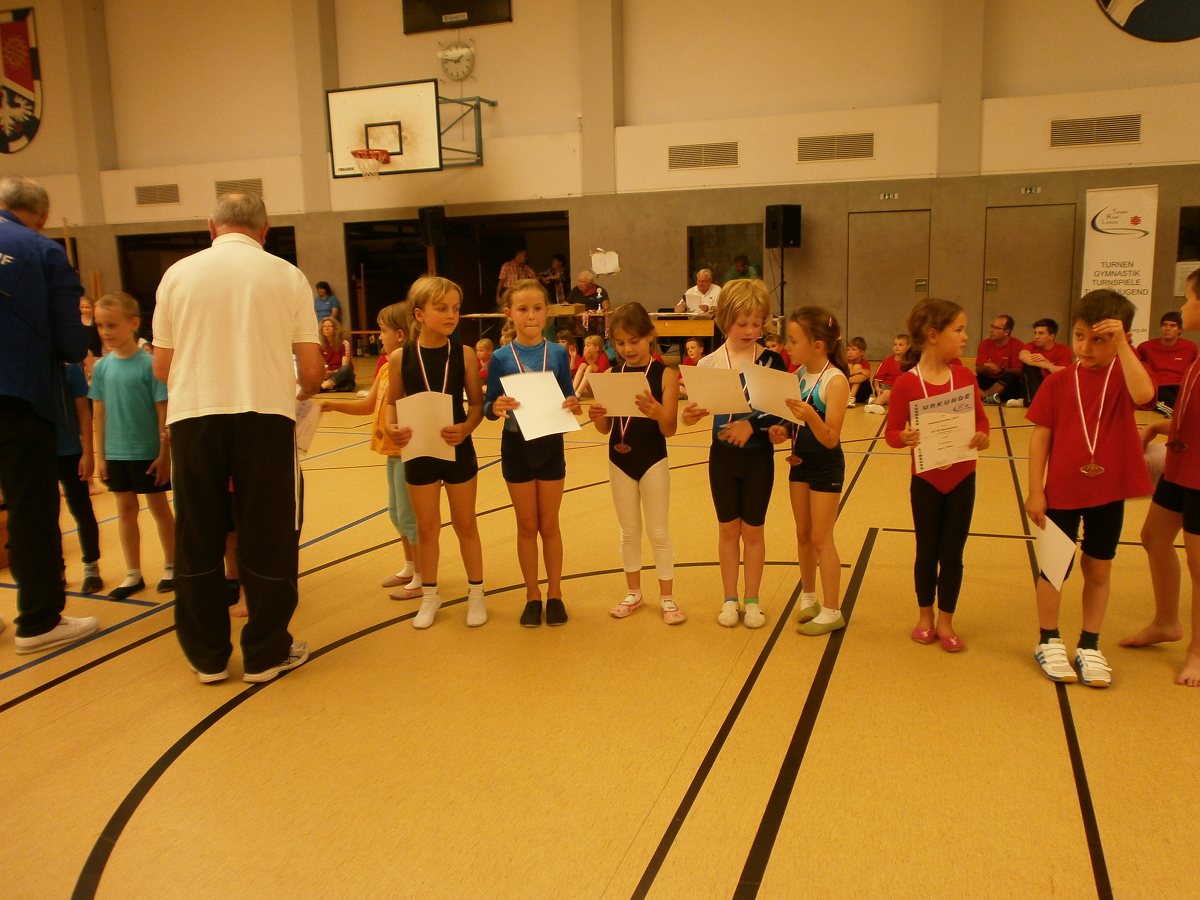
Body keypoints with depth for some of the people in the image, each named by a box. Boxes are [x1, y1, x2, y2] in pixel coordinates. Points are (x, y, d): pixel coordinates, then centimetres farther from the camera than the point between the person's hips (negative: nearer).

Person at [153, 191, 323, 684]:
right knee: (267, 537, 8)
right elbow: (311, 368, 1)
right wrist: (301, 393, 24)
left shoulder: (179, 274, 7)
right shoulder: (286, 275, 4)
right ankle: (265, 653, 16)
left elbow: (162, 367, 9)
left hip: (193, 415, 2)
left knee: (198, 539, 12)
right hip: (265, 414, -1)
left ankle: (207, 656, 20)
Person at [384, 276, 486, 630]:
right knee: (426, 527, 13)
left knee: (465, 524, 13)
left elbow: (477, 402, -5)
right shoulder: (401, 357, -6)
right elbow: (392, 402, 3)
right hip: (419, 452, 1)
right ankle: (429, 595, 30)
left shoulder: (464, 354, -8)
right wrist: (391, 427, -16)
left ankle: (476, 592, 28)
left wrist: (466, 428, -23)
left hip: (458, 450, -1)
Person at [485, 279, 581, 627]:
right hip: (516, 447, -1)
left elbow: (568, 398, 3)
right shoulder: (502, 358, -7)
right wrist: (496, 407, -27)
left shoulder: (558, 353, -4)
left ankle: (555, 593, 26)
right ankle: (532, 595, 25)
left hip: (551, 446, 1)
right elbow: (488, 408, -5)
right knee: (527, 526, 11)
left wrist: (574, 406, -20)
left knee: (549, 525, 12)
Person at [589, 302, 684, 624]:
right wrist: (596, 416, -21)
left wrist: (658, 412, -35)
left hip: (653, 462, -3)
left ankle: (667, 597, 20)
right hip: (619, 461, 4)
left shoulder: (665, 375, -11)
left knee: (659, 532, 7)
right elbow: (606, 428, 1)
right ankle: (633, 593, 29)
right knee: (629, 531, 15)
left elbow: (669, 430, -14)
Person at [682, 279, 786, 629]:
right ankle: (729, 599, 25)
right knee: (728, 529, 12)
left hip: (758, 456, -1)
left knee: (752, 531, 10)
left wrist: (752, 424, -25)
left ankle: (752, 600, 24)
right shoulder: (709, 364, -5)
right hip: (722, 456, 1)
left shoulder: (771, 361, -7)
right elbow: (699, 409, -5)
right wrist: (690, 415, -27)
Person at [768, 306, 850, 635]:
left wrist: (811, 417, -38)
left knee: (820, 537, 0)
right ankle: (808, 597, 31)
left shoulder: (835, 381, -20)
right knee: (803, 534, 15)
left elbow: (831, 439, -22)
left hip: (826, 465, -7)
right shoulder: (799, 374, 1)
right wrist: (783, 430, -10)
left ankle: (832, 611, 12)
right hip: (799, 460, 7)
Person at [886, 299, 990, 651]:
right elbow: (891, 433, -7)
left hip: (962, 480, 2)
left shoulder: (965, 377, -2)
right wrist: (904, 437, -29)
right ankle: (925, 616, 30)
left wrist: (983, 436, -17)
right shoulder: (906, 384, -12)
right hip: (925, 481, -2)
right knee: (926, 551, 12)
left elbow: (981, 419, 5)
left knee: (952, 553, 8)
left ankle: (945, 621, 23)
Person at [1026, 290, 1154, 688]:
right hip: (1062, 491, 0)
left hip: (1108, 492, 1)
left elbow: (1143, 394, -28)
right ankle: (1048, 642, 26)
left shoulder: (1123, 374, -4)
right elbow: (1040, 437, -5)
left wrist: (1122, 346, -27)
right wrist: (1035, 491, -7)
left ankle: (1090, 646, 27)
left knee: (1098, 569, 12)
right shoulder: (1058, 382, -4)